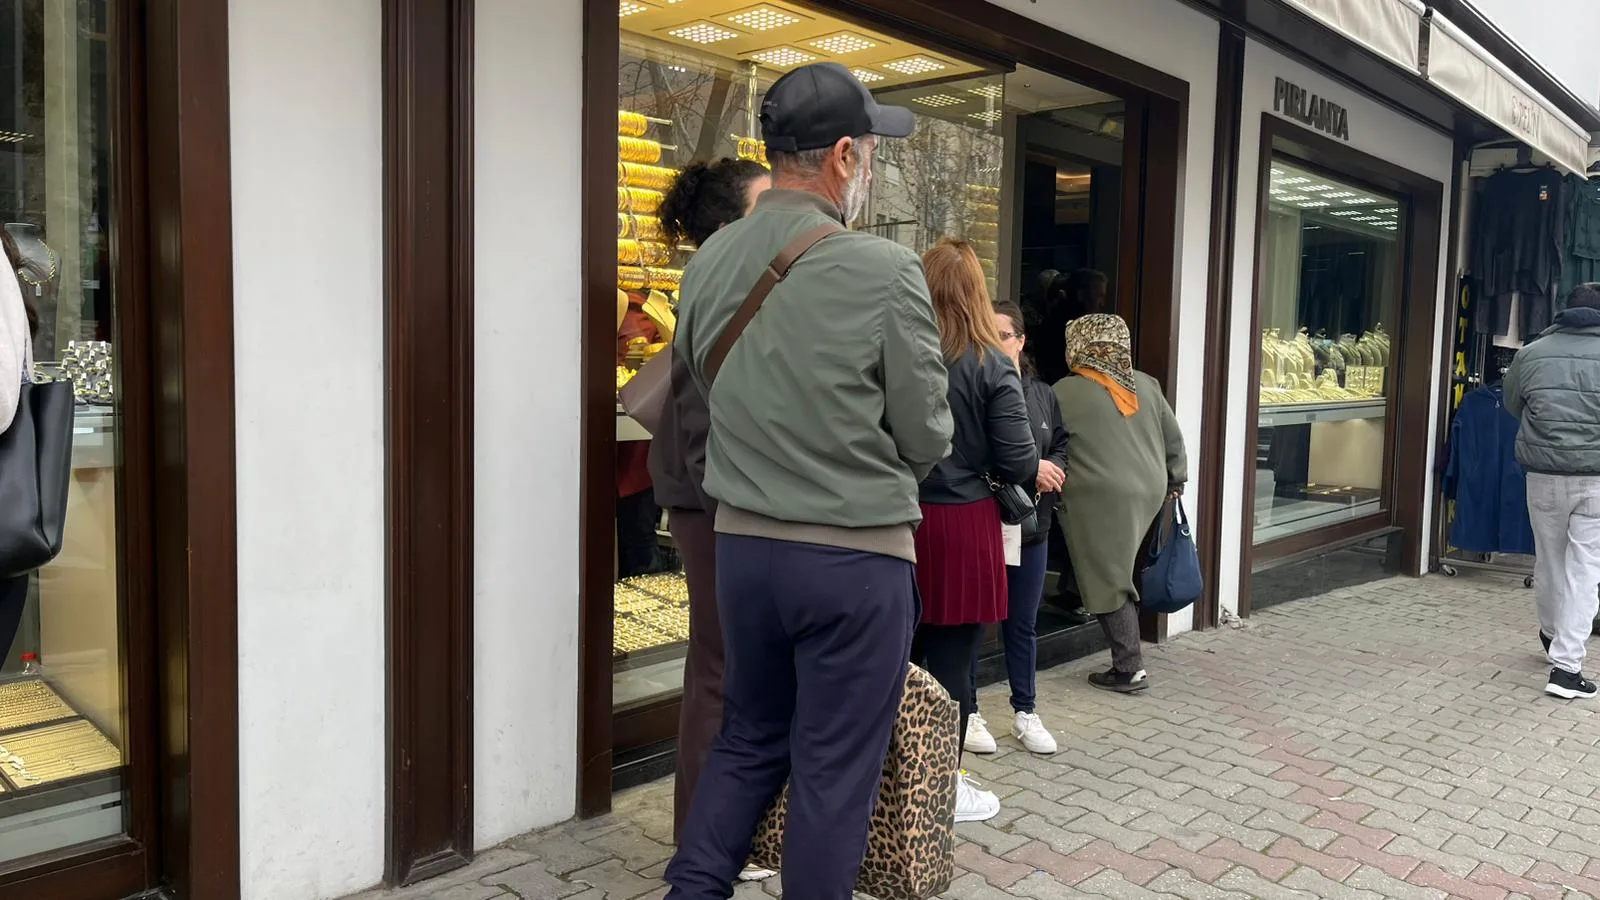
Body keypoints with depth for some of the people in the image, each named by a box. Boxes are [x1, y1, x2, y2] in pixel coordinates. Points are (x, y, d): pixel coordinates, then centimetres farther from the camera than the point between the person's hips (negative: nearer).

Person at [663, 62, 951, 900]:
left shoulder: (706, 263, -1)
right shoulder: (884, 270, -16)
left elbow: (704, 388, 8)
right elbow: (927, 437, -8)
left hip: (741, 541, 5)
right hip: (855, 554, -5)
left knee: (747, 738, 22)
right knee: (834, 767, 11)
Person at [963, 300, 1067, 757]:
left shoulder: (1042, 393, 10)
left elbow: (1061, 446, 15)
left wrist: (1051, 473, -7)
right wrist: (1028, 470, -19)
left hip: (1031, 524, 5)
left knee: (1023, 624, 15)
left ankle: (1025, 712, 28)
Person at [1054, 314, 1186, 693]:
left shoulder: (1065, 391, -7)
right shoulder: (1145, 384, 9)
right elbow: (1173, 437, 15)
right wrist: (1176, 480, 25)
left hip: (1100, 498, -6)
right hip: (1148, 493, 6)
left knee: (1108, 583, 2)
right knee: (1119, 574, 17)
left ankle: (1129, 669, 6)